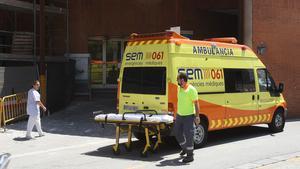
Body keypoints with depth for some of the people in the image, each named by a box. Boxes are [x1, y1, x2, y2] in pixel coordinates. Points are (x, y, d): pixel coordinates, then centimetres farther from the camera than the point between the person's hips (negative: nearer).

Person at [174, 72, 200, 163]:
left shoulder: (191, 89, -15)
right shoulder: (179, 88, 8)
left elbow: (196, 103, -15)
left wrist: (197, 116, -19)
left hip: (189, 116, -8)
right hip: (179, 115, 8)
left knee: (188, 135, -5)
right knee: (177, 132, 16)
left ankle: (190, 155, 5)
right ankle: (185, 148, 38)